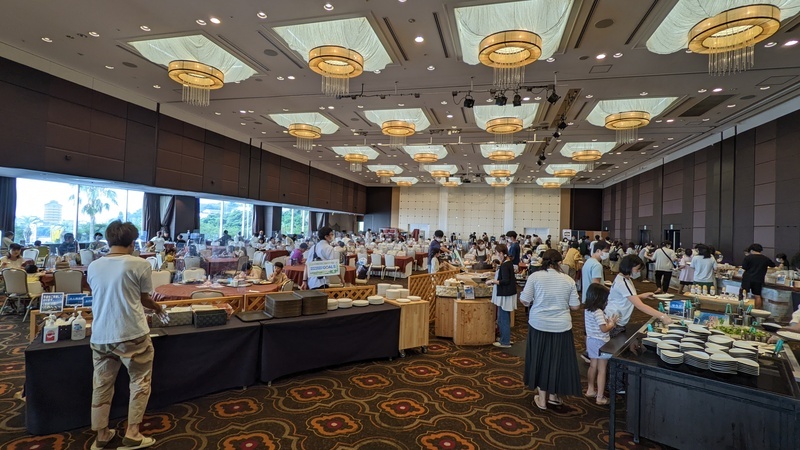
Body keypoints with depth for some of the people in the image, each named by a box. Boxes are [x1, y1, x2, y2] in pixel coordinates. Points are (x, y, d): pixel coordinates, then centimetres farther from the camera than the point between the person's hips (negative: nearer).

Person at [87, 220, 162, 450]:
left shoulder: (93, 267, 5)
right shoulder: (140, 264, -11)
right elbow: (143, 299, 1)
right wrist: (156, 306, 24)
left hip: (100, 336, 5)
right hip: (132, 335, -5)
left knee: (102, 386, 17)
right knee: (140, 383, 11)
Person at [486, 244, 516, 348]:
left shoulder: (504, 265, -20)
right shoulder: (508, 263, 8)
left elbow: (506, 281, -23)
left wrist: (492, 281, -17)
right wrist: (496, 274, 16)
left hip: (505, 295, -10)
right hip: (507, 293, 10)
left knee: (503, 319, 0)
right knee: (504, 318, 19)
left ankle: (505, 342, 9)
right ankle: (505, 338, 30)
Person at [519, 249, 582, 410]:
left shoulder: (535, 276, -8)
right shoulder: (568, 280, -3)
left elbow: (524, 301, -9)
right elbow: (575, 306, 2)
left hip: (539, 324, -1)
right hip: (561, 326, 1)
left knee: (541, 359, 12)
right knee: (558, 360, 16)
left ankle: (542, 399, 21)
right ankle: (553, 395, 31)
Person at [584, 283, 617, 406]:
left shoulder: (587, 309, 2)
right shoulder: (598, 312, -24)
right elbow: (604, 329, -25)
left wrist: (608, 321, 7)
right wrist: (612, 323, -9)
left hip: (591, 340, 8)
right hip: (601, 343, -8)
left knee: (593, 366, 22)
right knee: (602, 371, 2)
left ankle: (590, 390, 34)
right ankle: (600, 397, 9)